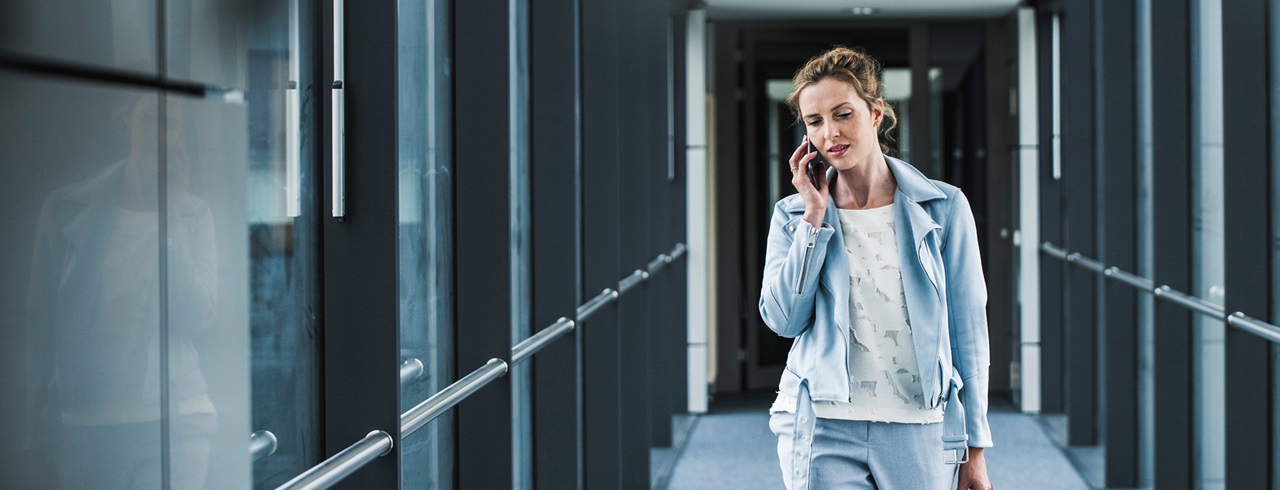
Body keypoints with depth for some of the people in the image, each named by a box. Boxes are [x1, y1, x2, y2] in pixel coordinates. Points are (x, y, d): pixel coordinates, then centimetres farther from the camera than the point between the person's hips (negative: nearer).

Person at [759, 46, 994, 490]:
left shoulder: (944, 207, 3)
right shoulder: (793, 215, 7)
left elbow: (968, 328, 4)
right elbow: (782, 318, -5)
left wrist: (975, 447, 3)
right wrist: (815, 215, -6)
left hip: (919, 434, 0)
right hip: (823, 431, 0)